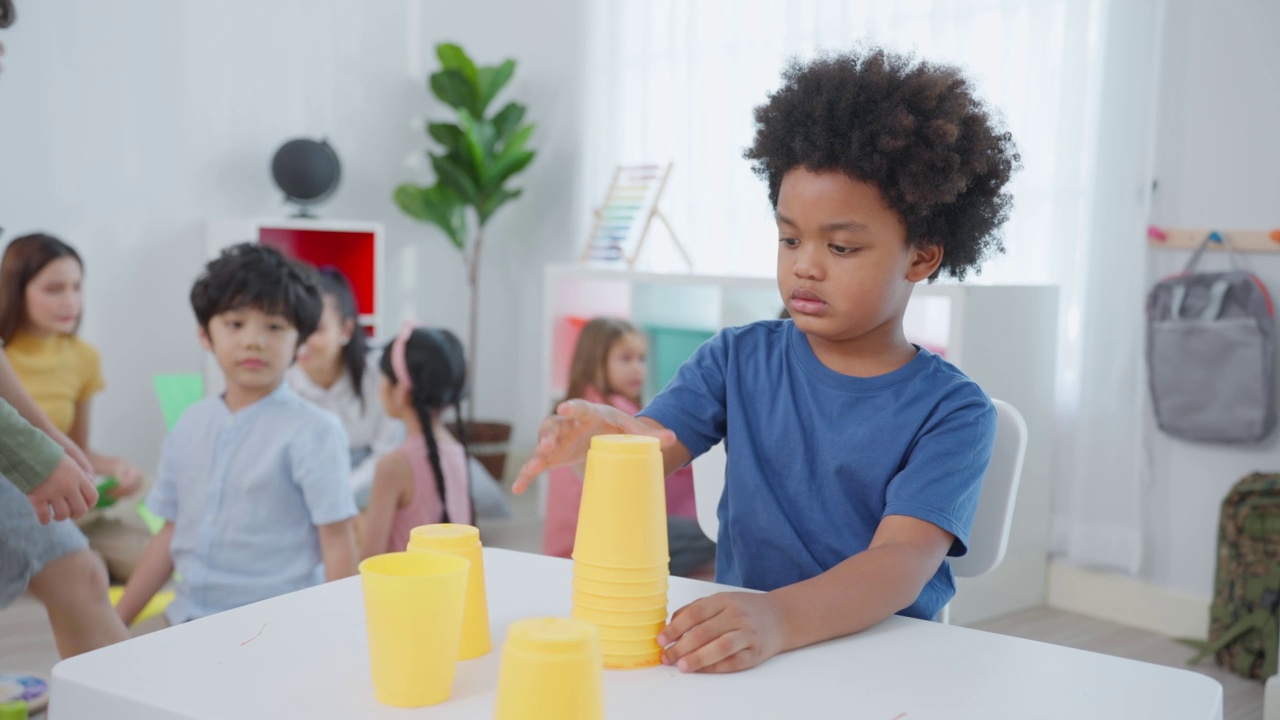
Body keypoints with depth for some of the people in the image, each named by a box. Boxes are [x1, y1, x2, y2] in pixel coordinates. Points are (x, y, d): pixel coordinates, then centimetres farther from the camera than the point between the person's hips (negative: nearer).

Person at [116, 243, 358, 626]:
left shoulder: (311, 432, -8)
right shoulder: (192, 424, 9)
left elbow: (338, 544, -9)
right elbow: (173, 533, 15)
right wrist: (112, 624, 16)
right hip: (188, 624, 5)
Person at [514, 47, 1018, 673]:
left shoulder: (951, 410, -6)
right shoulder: (739, 359, 5)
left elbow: (905, 560, -19)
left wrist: (779, 619, -38)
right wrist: (600, 438, -30)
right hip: (734, 654, 1)